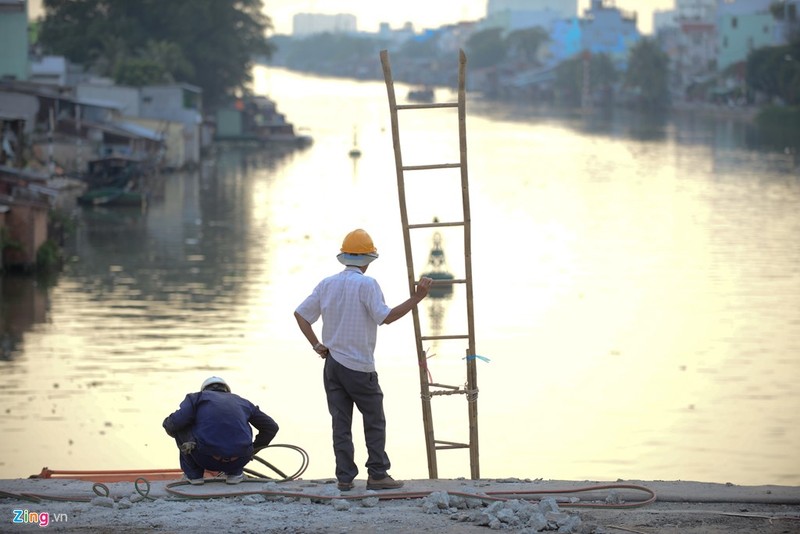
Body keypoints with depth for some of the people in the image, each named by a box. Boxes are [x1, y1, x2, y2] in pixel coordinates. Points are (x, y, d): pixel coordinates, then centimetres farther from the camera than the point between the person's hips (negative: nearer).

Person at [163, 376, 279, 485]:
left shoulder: (197, 397, 16)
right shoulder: (242, 402, 25)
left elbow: (175, 423, 0)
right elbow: (272, 427, 27)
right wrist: (253, 450, 39)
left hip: (207, 460, -3)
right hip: (238, 461, 3)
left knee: (178, 427, 22)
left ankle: (193, 474, 20)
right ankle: (235, 473, 24)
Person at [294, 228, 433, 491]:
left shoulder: (327, 284, 8)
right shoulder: (366, 284, -12)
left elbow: (300, 314, 8)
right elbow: (385, 317, -20)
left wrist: (317, 345, 9)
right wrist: (417, 297, -19)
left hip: (332, 362, 6)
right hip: (359, 366, -6)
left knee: (341, 423, 6)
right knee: (374, 421, 5)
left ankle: (345, 478, 5)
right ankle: (377, 475, 3)